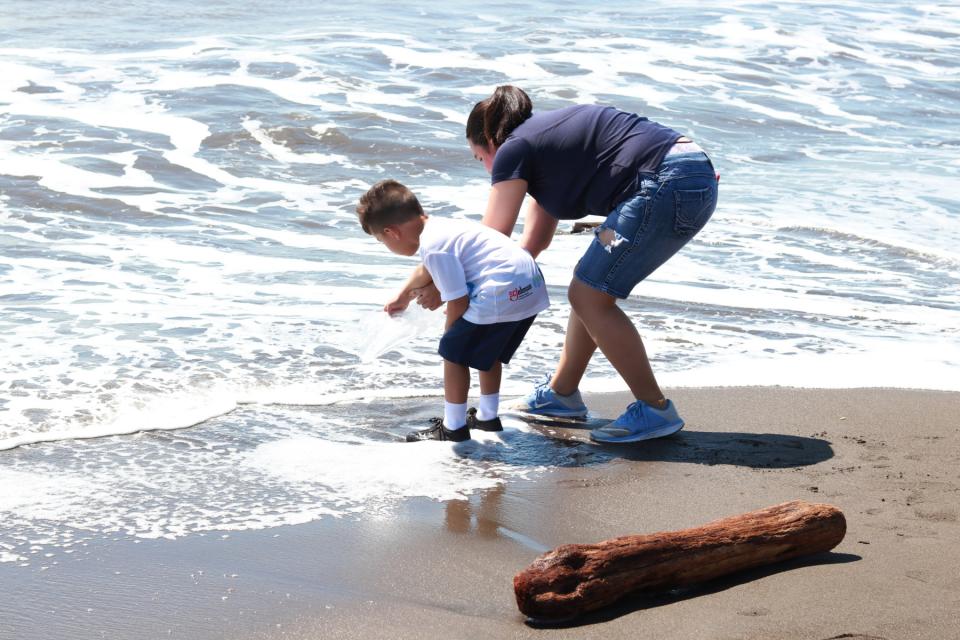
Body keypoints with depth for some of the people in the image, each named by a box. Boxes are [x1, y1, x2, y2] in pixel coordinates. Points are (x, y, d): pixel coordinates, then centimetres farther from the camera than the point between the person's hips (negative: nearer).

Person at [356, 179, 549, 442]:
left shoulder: (434, 246, -13)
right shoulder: (440, 227, 19)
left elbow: (457, 302, -14)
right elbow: (427, 270, 42)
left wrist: (451, 334, 6)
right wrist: (403, 295, 60)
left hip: (501, 295, -10)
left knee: (454, 353, 2)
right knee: (487, 351, 28)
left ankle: (453, 427, 10)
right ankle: (488, 416, 39)